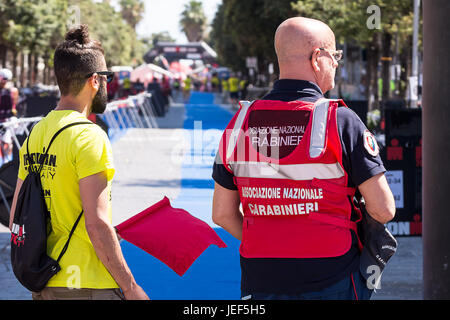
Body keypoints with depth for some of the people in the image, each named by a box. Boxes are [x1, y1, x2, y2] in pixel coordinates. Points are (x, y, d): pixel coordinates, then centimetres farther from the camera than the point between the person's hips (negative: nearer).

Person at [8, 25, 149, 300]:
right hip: (87, 287, -8)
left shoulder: (35, 134, 10)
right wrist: (130, 287, -12)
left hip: (42, 287, 8)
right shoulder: (89, 137, -14)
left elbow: (16, 219, 12)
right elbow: (97, 225, -19)